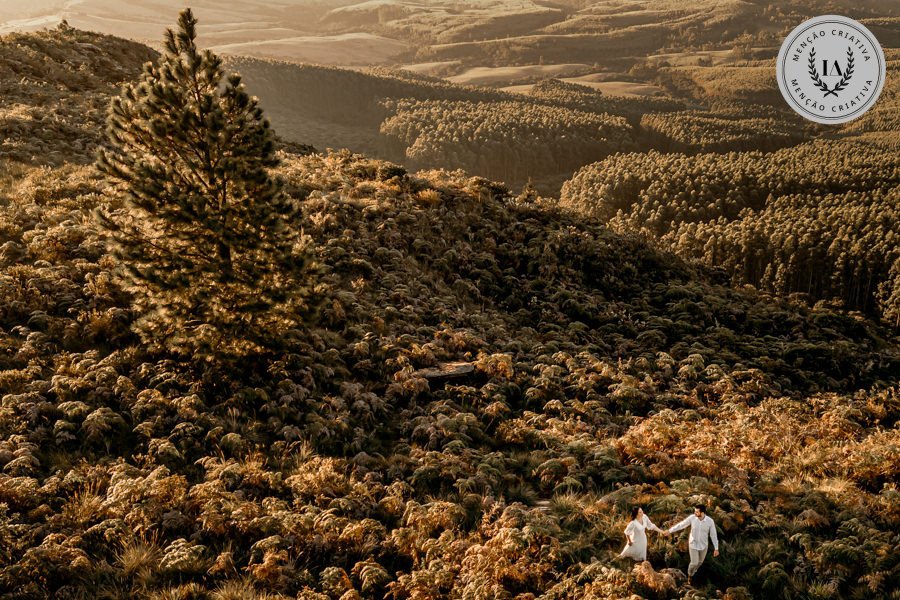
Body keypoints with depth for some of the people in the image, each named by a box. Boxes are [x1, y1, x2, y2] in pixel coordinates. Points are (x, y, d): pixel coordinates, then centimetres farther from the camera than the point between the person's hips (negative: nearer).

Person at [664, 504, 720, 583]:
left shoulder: (710, 521, -22)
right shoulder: (692, 518, -21)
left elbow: (713, 535, -12)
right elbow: (681, 525, -9)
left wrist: (716, 548, -8)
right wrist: (670, 531, -5)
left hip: (703, 545, 1)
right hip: (693, 544, -1)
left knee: (700, 561, 20)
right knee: (694, 563, -2)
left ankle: (693, 571, 52)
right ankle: (690, 575, 30)